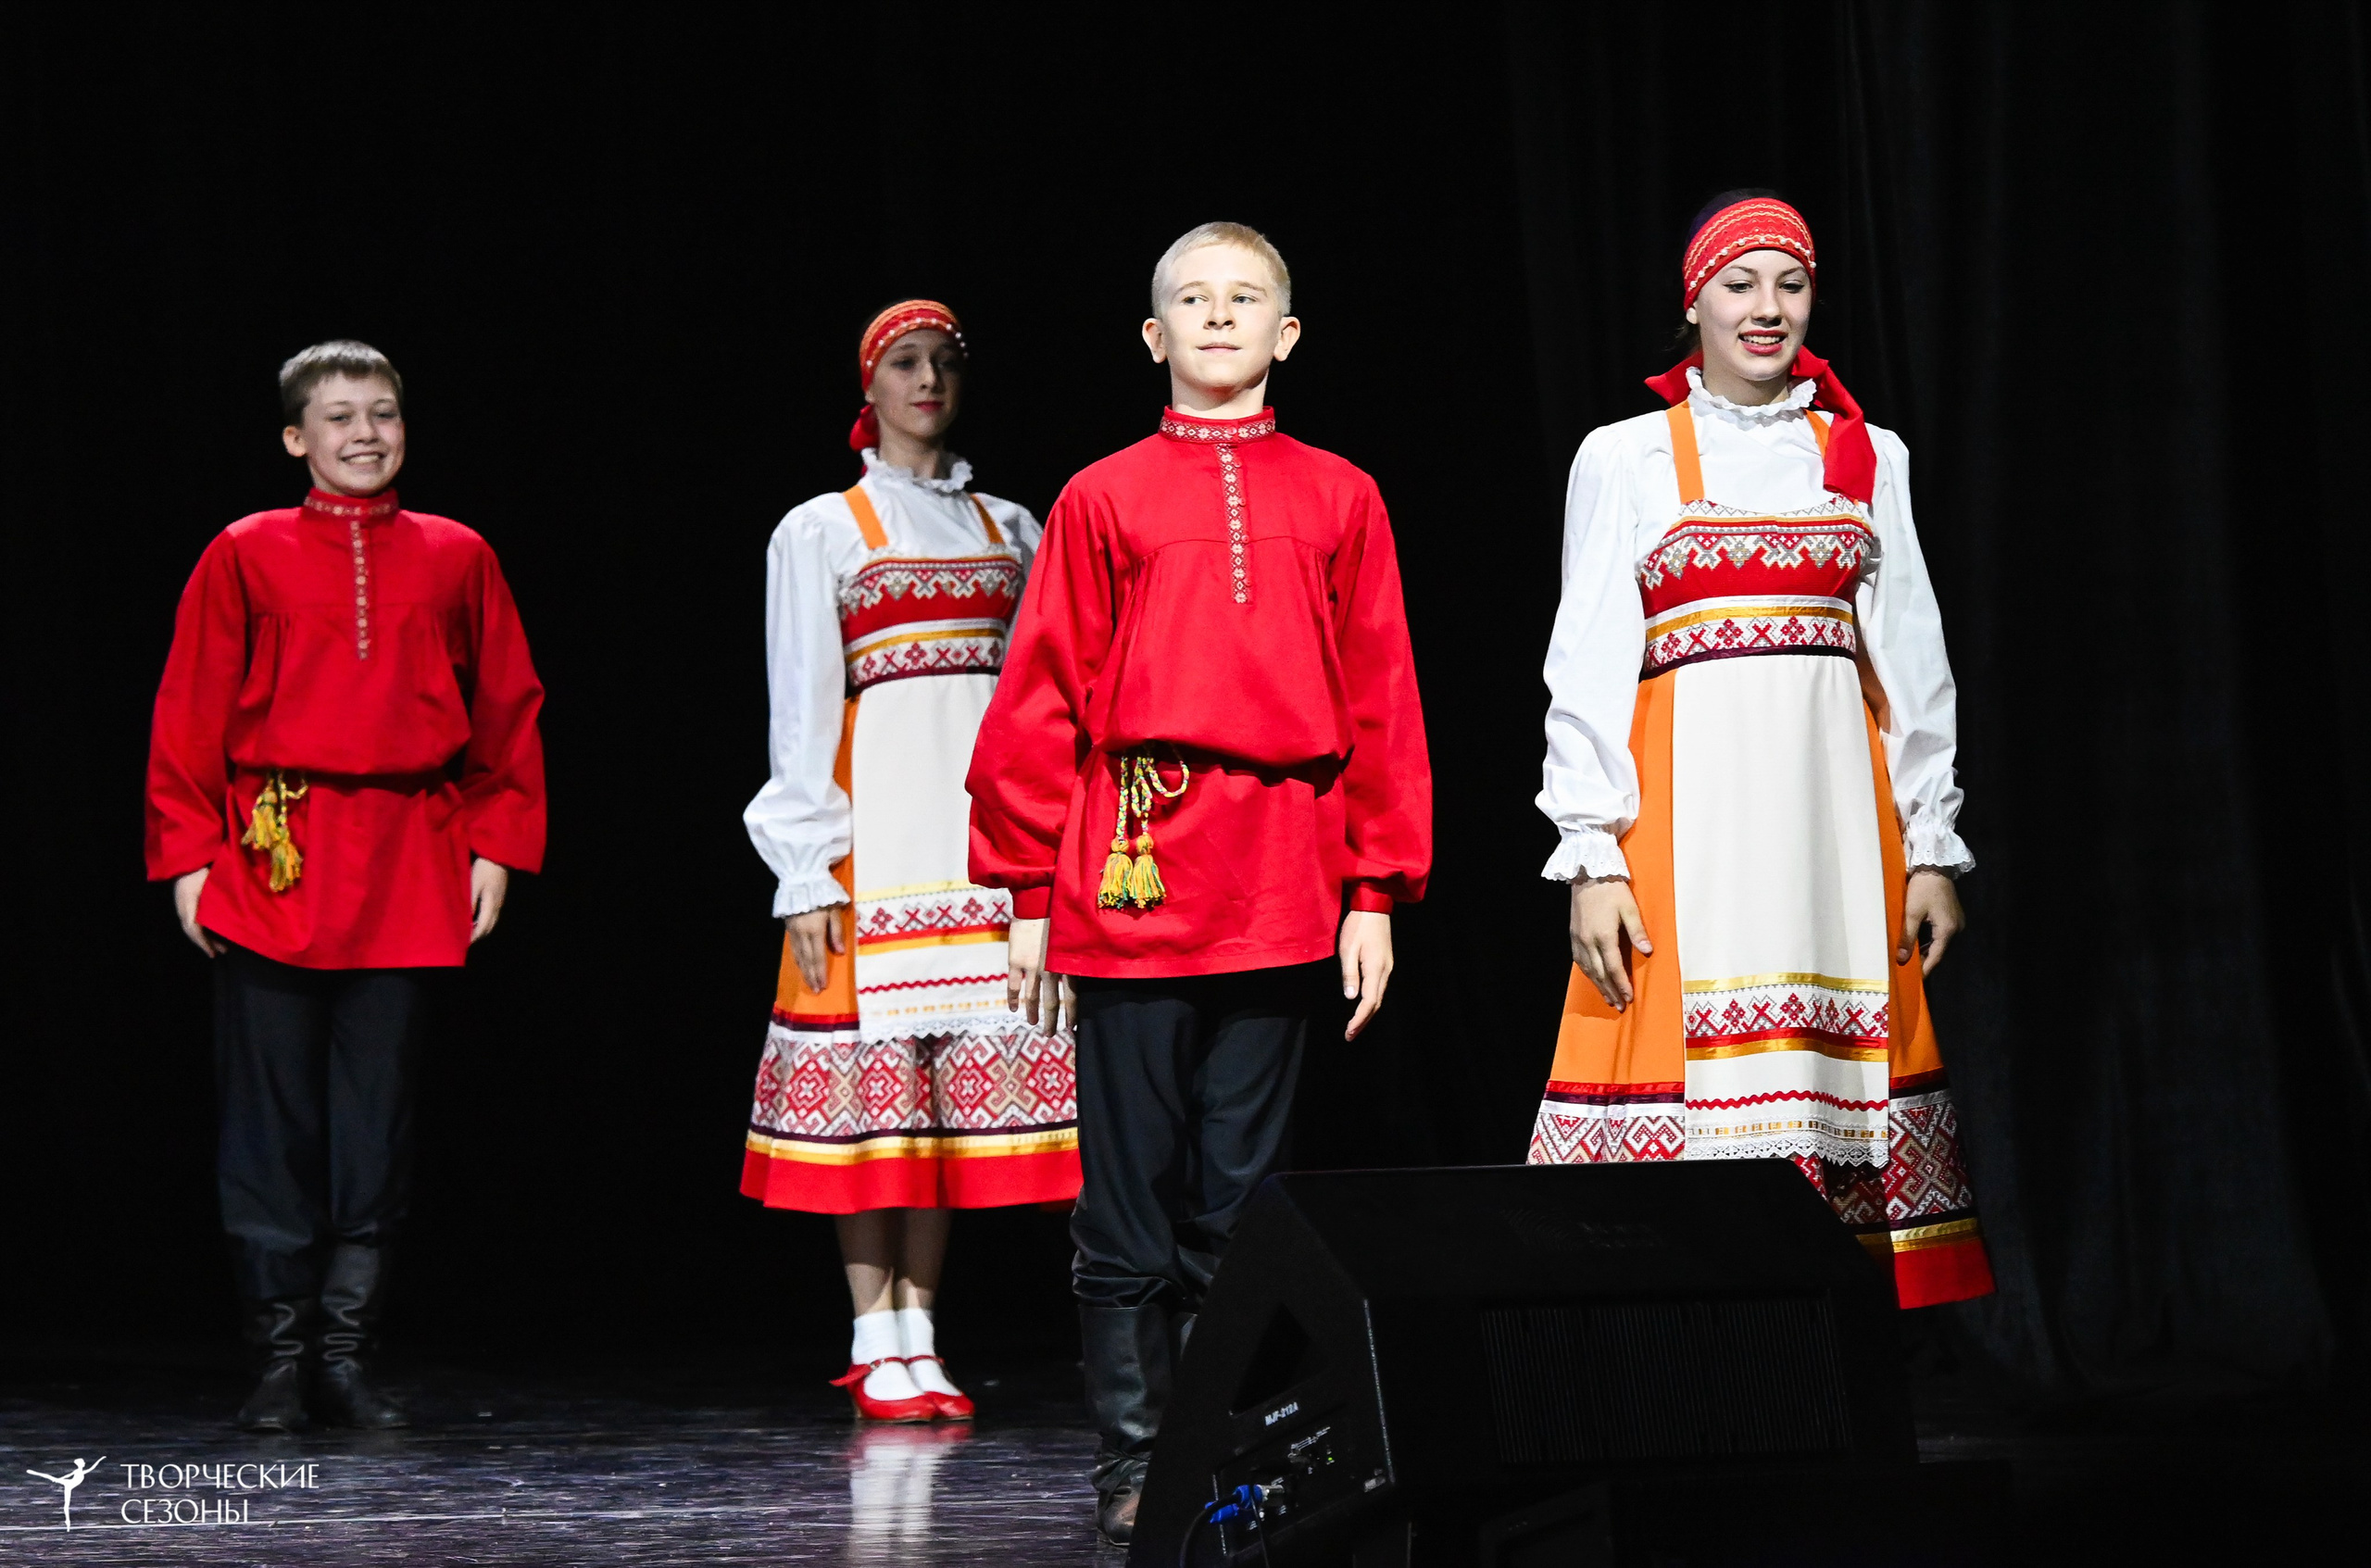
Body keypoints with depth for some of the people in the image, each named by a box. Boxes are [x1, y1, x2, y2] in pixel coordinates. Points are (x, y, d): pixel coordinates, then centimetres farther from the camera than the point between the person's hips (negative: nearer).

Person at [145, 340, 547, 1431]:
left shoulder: (455, 558, 10)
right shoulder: (245, 556, 5)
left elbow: (507, 710, 12)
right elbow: (189, 717, 4)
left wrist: (495, 848, 4)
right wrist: (188, 857, -2)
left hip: (405, 872, 1)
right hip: (271, 864, -1)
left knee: (376, 1123, 2)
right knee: (273, 1118, -1)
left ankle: (349, 1359, 9)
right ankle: (281, 1359, 6)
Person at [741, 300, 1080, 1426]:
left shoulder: (1008, 529, 17)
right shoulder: (820, 532, 7)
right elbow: (802, 710, 2)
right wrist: (807, 874, -5)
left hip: (989, 820, 3)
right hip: (877, 824, -3)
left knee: (965, 1069, -1)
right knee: (875, 1067, -6)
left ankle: (918, 1338, 4)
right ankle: (876, 1345, 0)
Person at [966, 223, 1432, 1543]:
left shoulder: (1340, 501, 10)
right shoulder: (1104, 501, 7)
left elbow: (1380, 704, 9)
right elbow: (1041, 705, 6)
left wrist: (1376, 893, 4)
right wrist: (1032, 895, 2)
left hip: (1281, 896, 1)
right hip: (1131, 884, -1)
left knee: (1239, 1194, 4)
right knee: (1131, 1198, 1)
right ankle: (1133, 1468, 7)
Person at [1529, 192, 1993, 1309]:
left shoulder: (1868, 457, 13)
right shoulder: (1623, 459, 6)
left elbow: (1913, 660, 13)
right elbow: (1586, 666, 3)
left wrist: (1933, 843, 7)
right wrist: (1591, 855, -6)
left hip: (1833, 797, 2)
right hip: (1689, 796, -2)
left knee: (1833, 1057, -3)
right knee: (1690, 1061, -10)